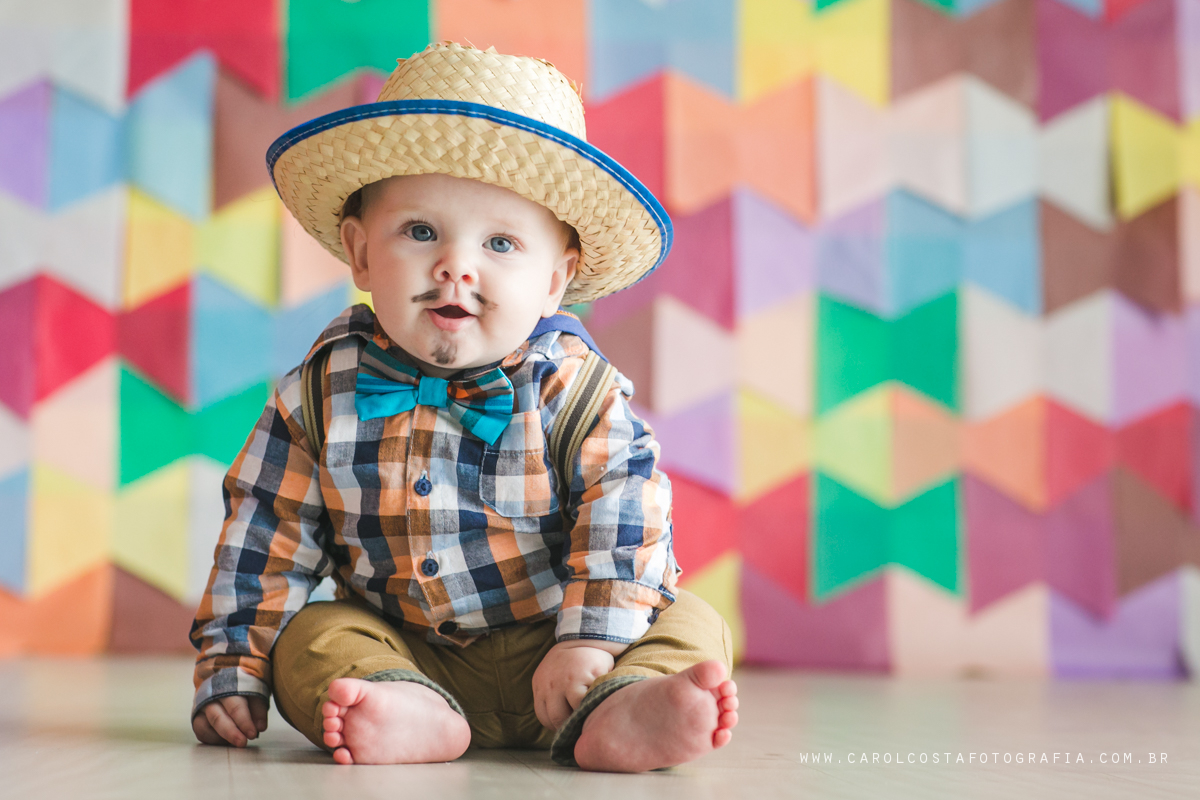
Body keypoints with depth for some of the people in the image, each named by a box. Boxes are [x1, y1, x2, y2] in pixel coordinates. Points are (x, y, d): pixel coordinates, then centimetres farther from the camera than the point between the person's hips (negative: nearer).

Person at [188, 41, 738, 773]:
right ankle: (412, 713, -41)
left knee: (694, 626, -19)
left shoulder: (574, 388, -11)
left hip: (544, 654, -1)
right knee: (309, 636, -18)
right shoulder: (323, 393, -5)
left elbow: (624, 514, -15)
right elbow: (267, 536, -1)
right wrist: (233, 674, -3)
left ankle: (612, 715, -46)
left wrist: (590, 639, -26)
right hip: (400, 650, 2)